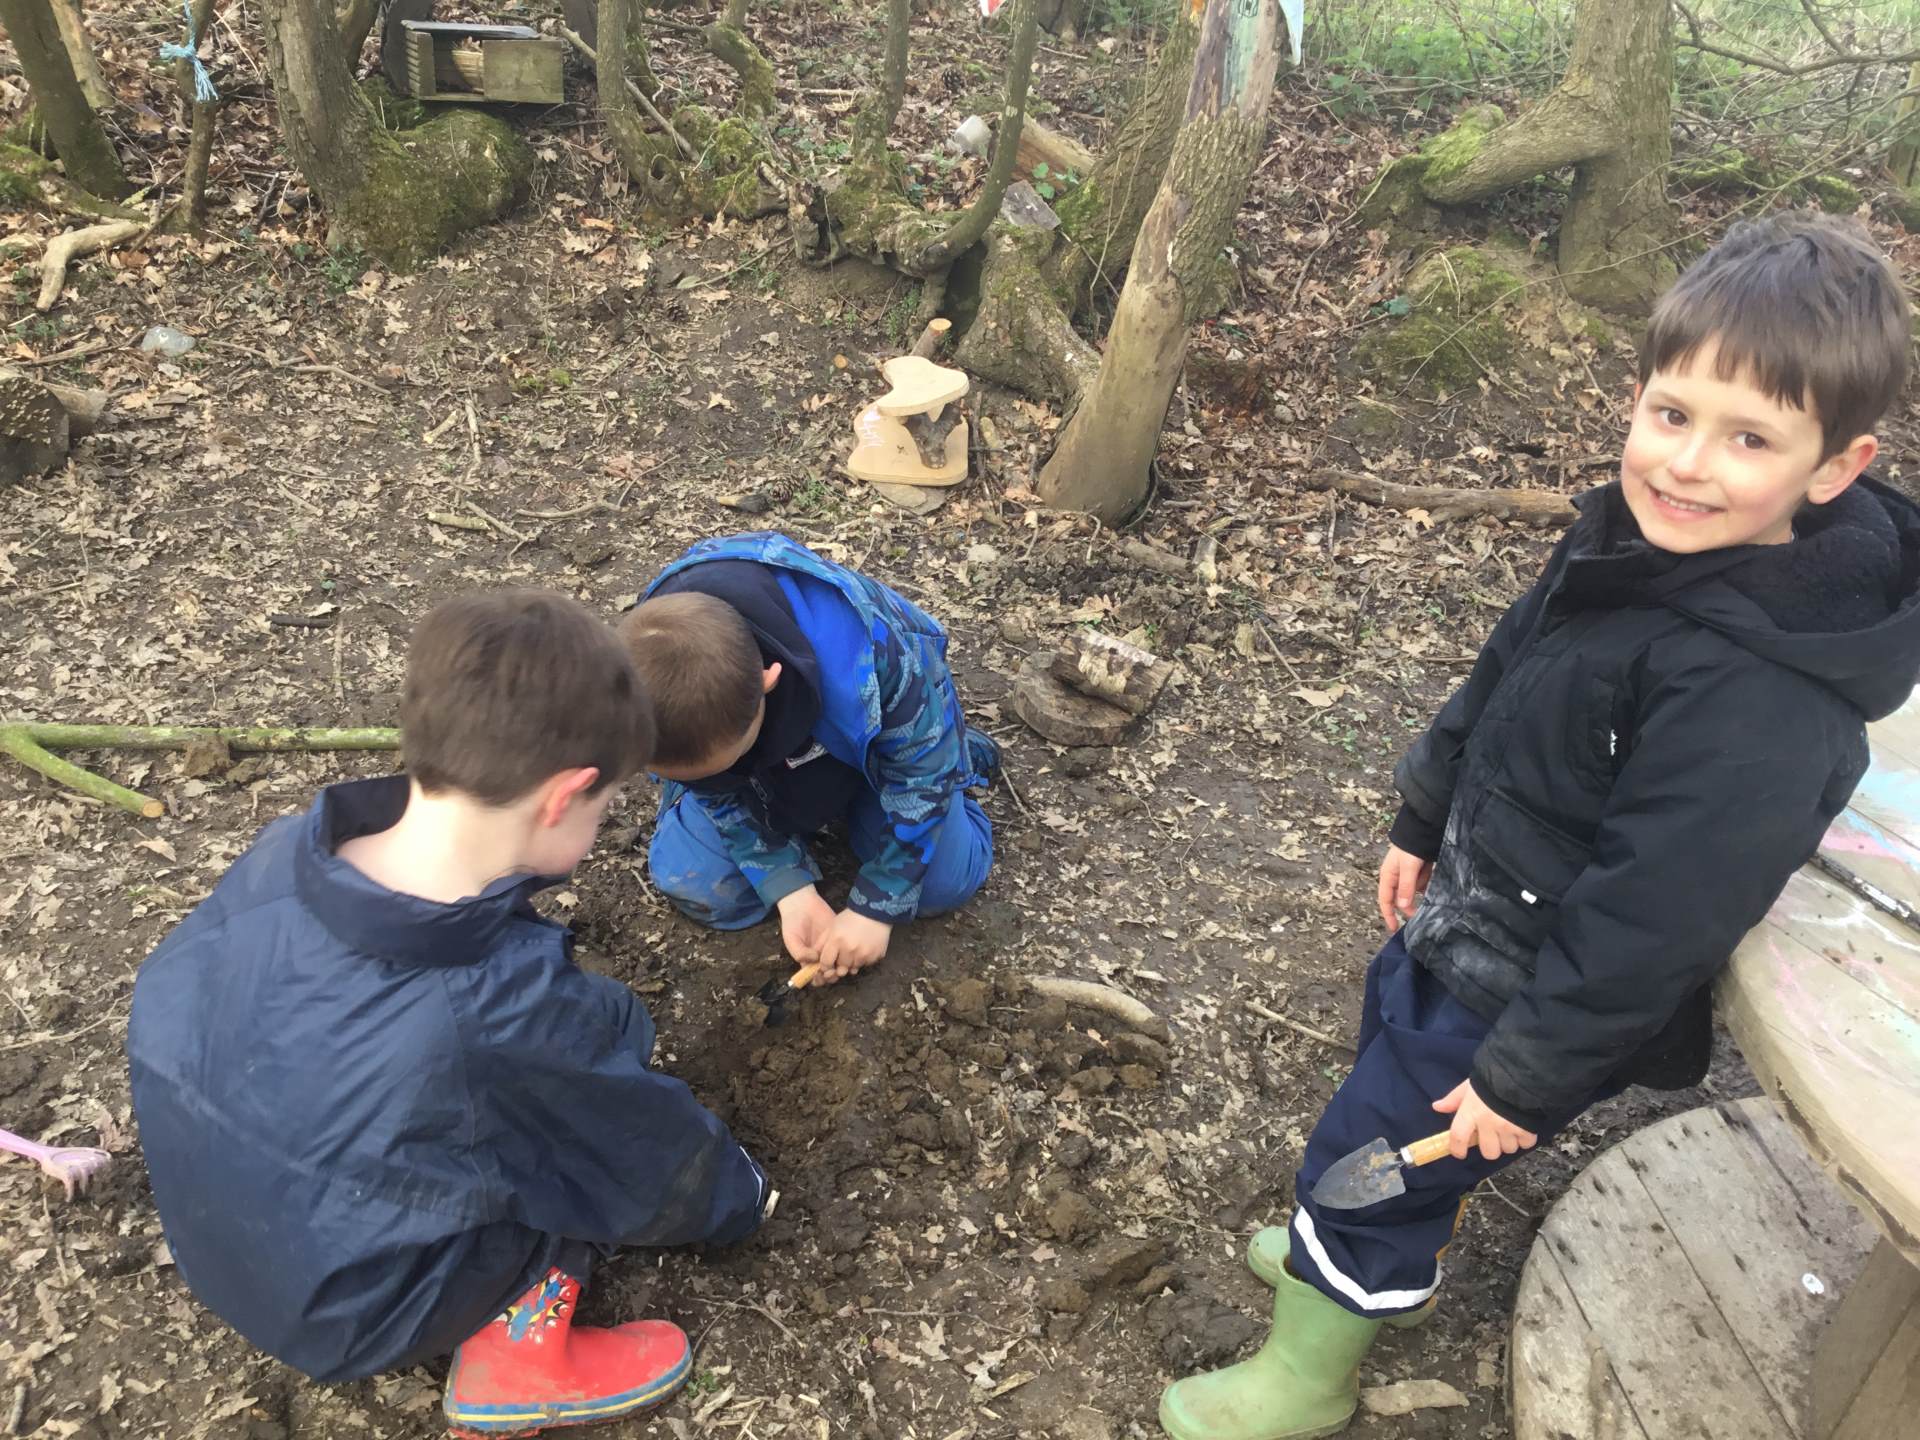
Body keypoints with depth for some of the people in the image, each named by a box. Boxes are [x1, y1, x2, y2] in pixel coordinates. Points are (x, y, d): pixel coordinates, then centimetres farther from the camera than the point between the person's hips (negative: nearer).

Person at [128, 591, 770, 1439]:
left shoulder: (282, 853, -18)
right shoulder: (510, 1009, -33)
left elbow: (162, 998, 3)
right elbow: (648, 1147, -13)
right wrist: (733, 1200, 10)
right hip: (353, 1314, -6)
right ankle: (518, 1352, 0)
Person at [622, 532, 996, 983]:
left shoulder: (866, 653, -45)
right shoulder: (654, 670, -34)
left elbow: (924, 764, -25)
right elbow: (714, 791, -15)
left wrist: (875, 907, -21)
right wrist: (789, 889, -23)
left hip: (875, 738, -2)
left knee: (944, 881, -8)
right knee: (696, 883, -12)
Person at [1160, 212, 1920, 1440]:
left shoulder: (1759, 693, -35)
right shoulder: (1633, 535, -8)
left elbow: (1656, 915, -29)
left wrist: (1528, 1072, -20)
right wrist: (1426, 823, 16)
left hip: (1537, 987, -8)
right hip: (1467, 914, 9)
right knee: (1396, 1046, 31)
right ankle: (1393, 1259, 60)